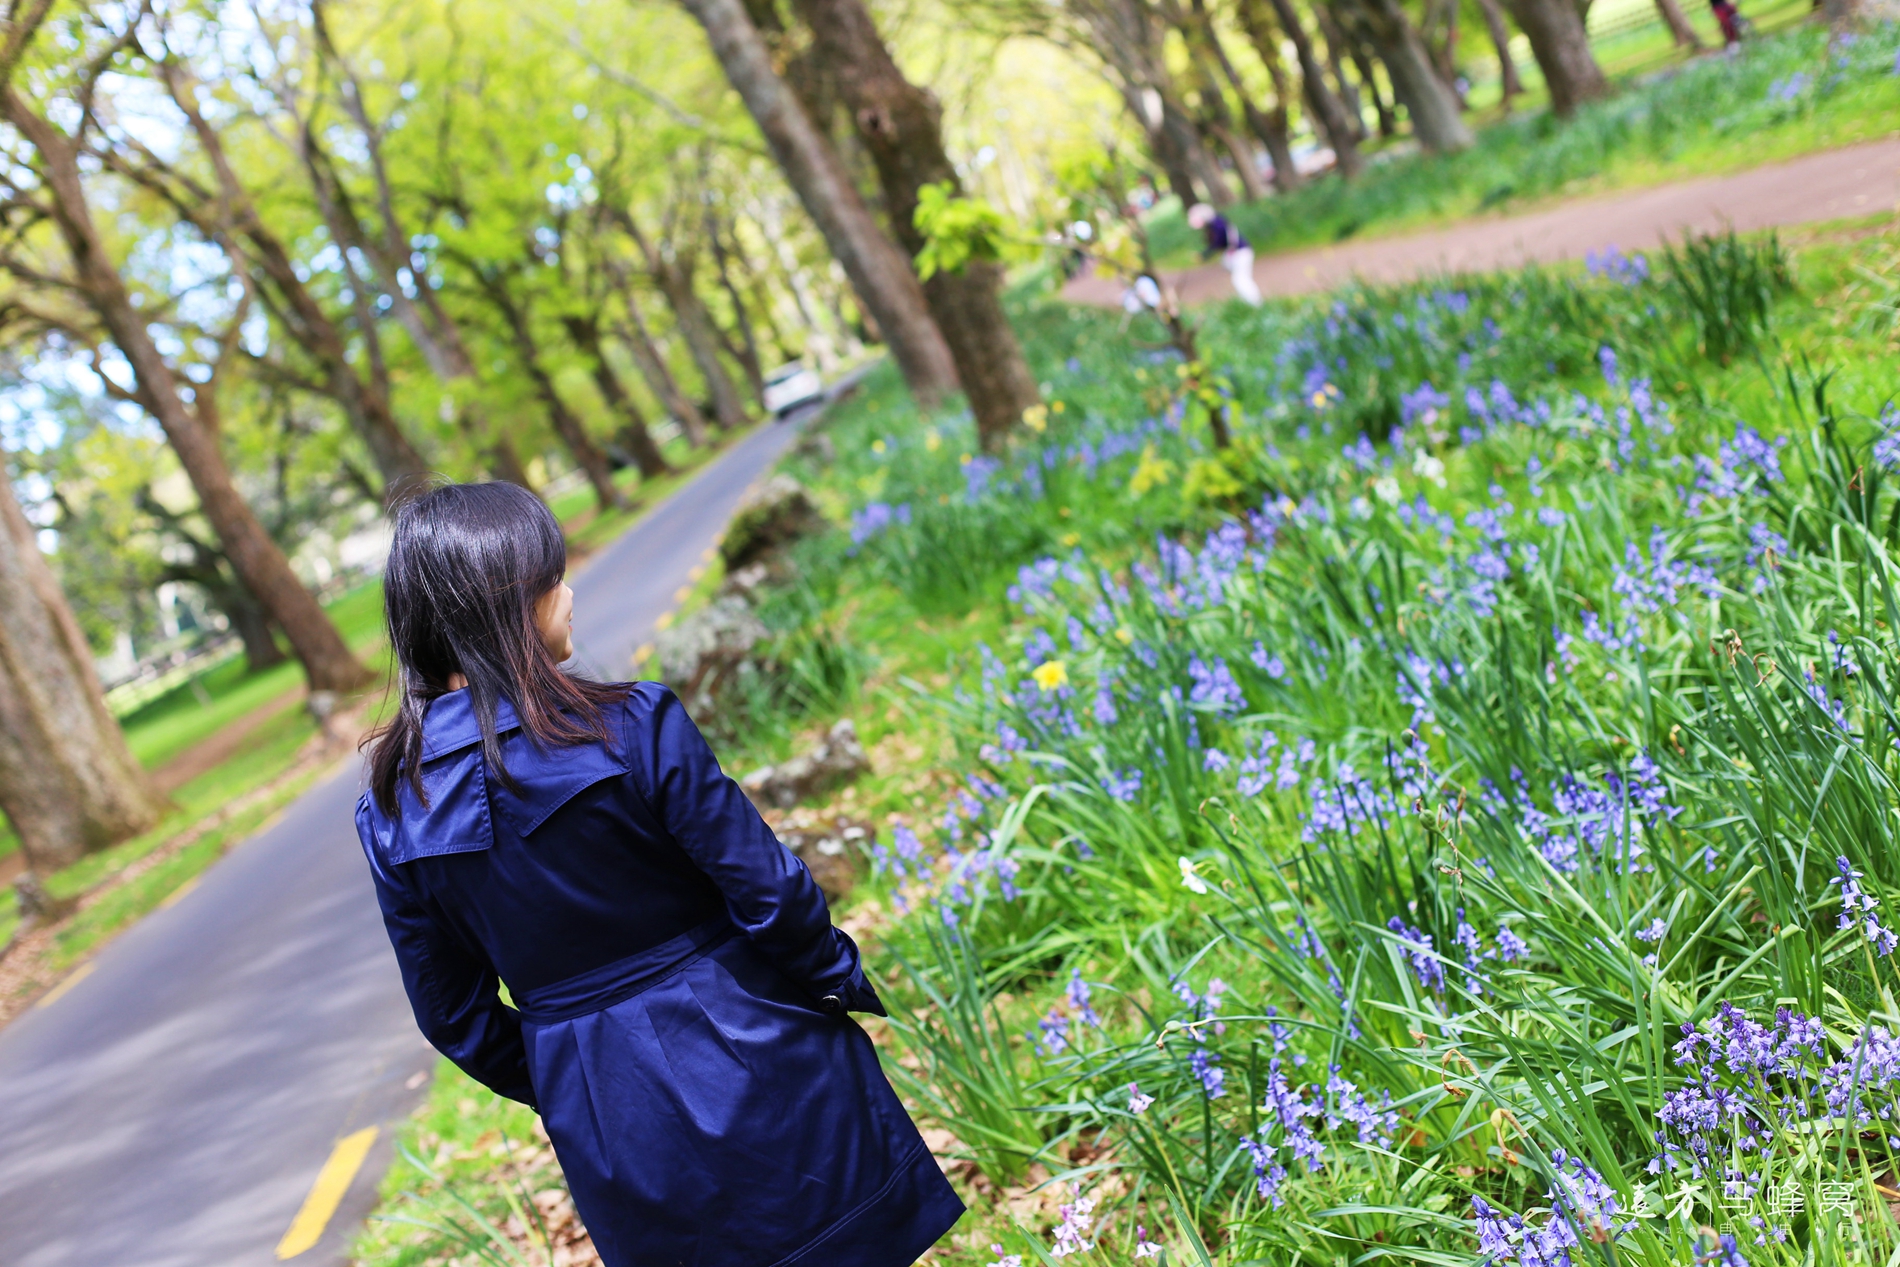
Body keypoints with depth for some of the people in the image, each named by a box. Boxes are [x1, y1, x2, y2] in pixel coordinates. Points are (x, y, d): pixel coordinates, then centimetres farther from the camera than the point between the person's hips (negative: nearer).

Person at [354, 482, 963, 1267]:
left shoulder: (390, 813, -5)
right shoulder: (632, 726, -19)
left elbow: (453, 1015, 4)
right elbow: (768, 890, -15)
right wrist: (844, 987, 3)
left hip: (603, 1125, 5)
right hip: (745, 1050, -4)